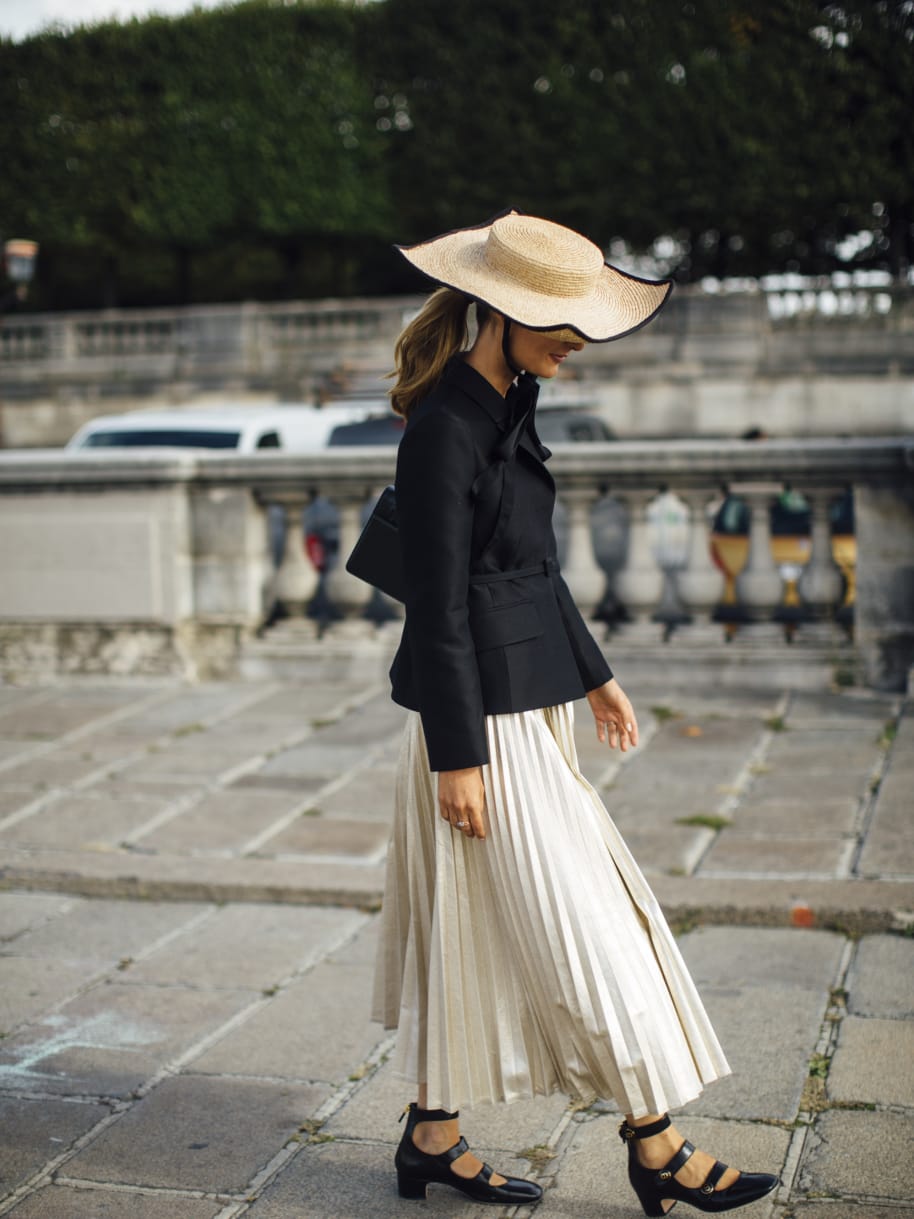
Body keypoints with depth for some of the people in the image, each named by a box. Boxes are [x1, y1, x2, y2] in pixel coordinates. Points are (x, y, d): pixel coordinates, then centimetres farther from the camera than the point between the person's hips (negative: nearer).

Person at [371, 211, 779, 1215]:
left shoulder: (509, 405, 10)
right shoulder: (444, 432, -19)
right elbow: (439, 606, -19)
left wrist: (593, 674, 21)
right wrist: (458, 756, -17)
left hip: (528, 698, 10)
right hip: (479, 712, -10)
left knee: (478, 932, 15)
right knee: (576, 923, 0)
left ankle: (431, 1137, 27)